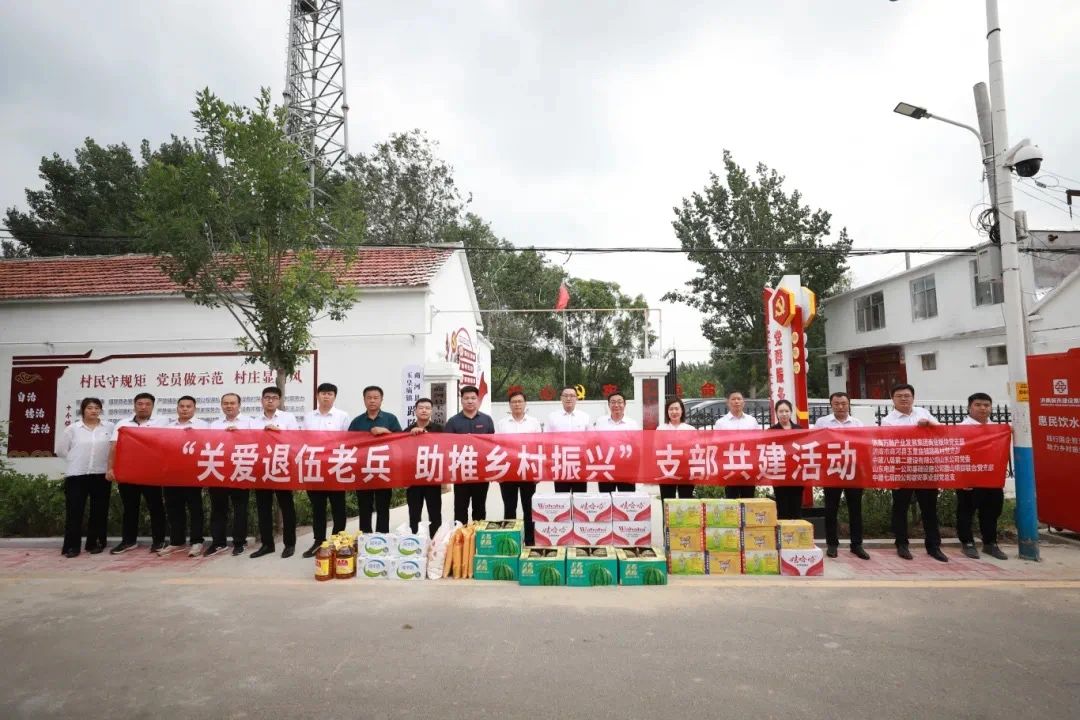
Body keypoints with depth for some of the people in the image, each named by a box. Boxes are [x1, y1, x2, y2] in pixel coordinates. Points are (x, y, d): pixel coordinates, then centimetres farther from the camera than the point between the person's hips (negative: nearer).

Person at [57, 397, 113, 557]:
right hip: (76, 475, -1)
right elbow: (61, 450, 8)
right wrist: (76, 461, 4)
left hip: (101, 475, 1)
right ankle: (72, 546, 8)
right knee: (74, 511, 0)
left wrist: (108, 462, -2)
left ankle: (95, 543, 17)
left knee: (99, 511, 6)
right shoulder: (73, 428, 3)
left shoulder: (109, 427, 3)